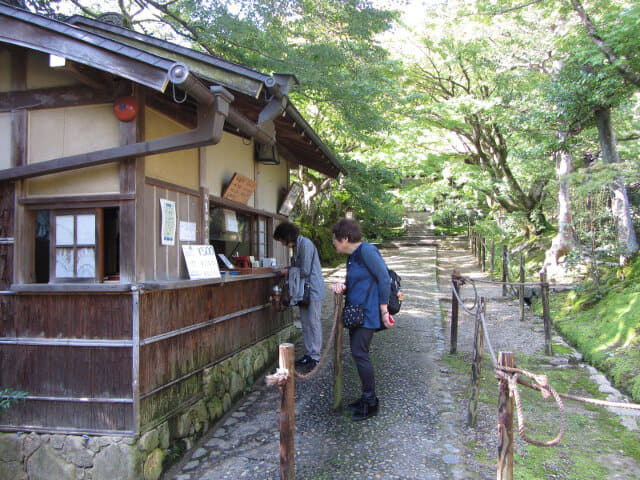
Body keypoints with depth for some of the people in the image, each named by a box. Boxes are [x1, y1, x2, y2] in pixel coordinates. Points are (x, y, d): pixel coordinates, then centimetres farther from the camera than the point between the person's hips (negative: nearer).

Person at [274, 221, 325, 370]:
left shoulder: (305, 244, -17)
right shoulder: (297, 245, 12)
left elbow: (305, 271, -19)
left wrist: (289, 272, -6)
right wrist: (288, 270, 3)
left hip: (313, 289, -9)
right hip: (304, 290, 9)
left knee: (314, 323, -2)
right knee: (305, 323, 12)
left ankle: (315, 356, 6)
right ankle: (308, 354, 21)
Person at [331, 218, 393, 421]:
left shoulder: (367, 250, -15)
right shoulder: (352, 257, 14)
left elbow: (384, 279, -16)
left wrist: (383, 310, -16)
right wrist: (342, 287, 0)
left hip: (368, 312, -10)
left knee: (359, 353, -9)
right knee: (357, 353, 12)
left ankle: (370, 403, 3)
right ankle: (367, 397, 25)